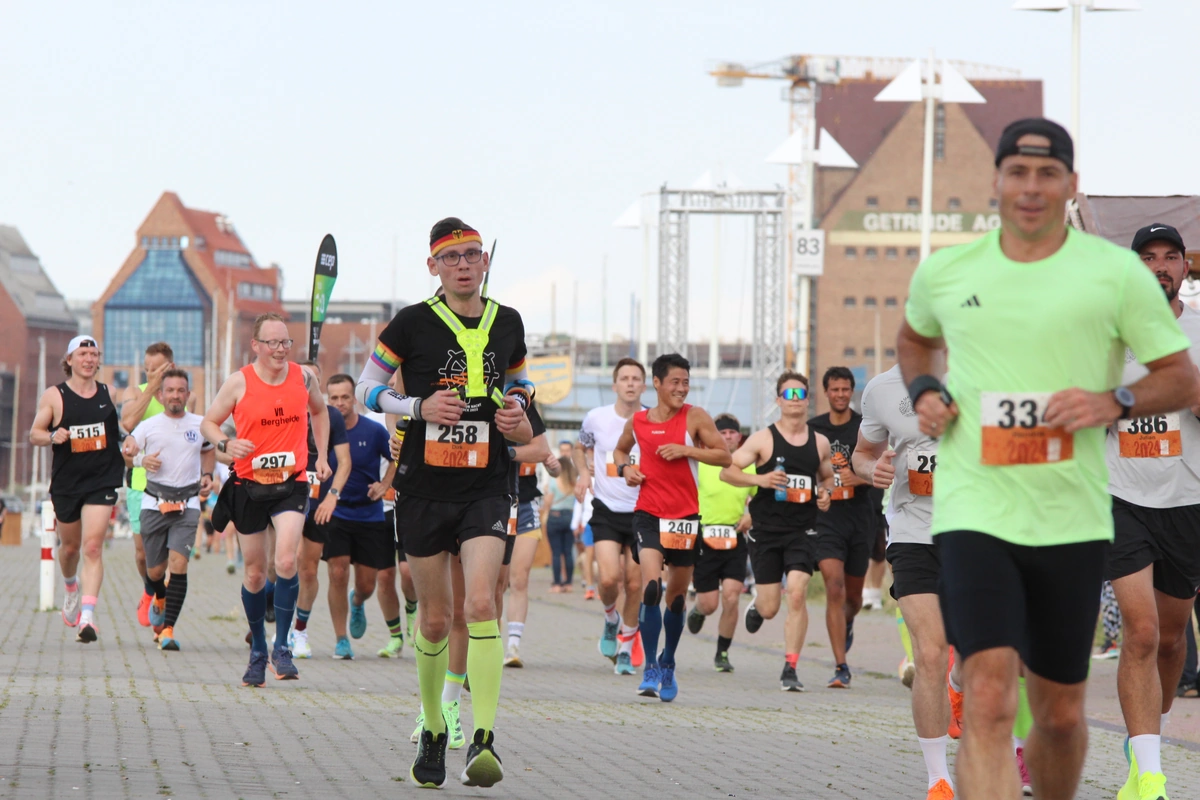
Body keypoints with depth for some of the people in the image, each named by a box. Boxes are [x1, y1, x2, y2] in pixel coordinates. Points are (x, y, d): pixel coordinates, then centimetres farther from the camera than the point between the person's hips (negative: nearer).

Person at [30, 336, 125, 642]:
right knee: (70, 545, 15)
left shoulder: (109, 394, 6)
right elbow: (34, 434, 3)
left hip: (102, 481, -1)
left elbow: (128, 424, 20)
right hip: (66, 482, 1)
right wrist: (52, 436, -18)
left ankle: (88, 616, -20)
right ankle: (71, 589, 48)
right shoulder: (54, 396, 0)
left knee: (93, 546, -14)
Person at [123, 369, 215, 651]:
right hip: (154, 502, 0)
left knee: (178, 561, -17)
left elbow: (208, 451, 24)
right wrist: (140, 459, -17)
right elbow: (126, 451, 5)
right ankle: (160, 598, 44)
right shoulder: (148, 426, 0)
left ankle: (168, 628, -15)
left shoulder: (200, 425, 5)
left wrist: (207, 475, 7)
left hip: (187, 503, 0)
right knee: (155, 569, 6)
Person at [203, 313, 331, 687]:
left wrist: (321, 455, 16)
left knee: (286, 561, -20)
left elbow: (319, 411, 23)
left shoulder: (303, 376, 2)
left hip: (292, 484, 0)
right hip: (250, 486, 0)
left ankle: (282, 647, -10)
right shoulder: (239, 382, -5)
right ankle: (258, 651, 25)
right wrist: (226, 443, -18)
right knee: (255, 572, 8)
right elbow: (208, 423, 3)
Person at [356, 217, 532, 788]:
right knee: (436, 617, 5)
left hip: (485, 489, 1)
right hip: (424, 489, -1)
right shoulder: (412, 324, -2)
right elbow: (367, 388, 3)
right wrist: (420, 406, -13)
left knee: (480, 602, -18)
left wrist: (518, 418, 2)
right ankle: (433, 732, 26)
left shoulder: (507, 324, 8)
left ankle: (483, 741, -22)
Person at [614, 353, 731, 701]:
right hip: (648, 513, 0)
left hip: (685, 516, 0)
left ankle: (668, 664, 31)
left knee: (677, 595, 10)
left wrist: (686, 450, -15)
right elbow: (620, 450, 24)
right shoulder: (638, 421, 5)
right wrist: (625, 468, 2)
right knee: (651, 586, -19)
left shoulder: (695, 417, -1)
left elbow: (724, 456, -4)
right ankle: (650, 669, -14)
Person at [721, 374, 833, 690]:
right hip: (766, 530, -1)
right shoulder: (763, 439, -2)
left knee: (797, 593, -17)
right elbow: (727, 471, -5)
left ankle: (790, 669, -10)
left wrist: (824, 493, 1)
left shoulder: (820, 442, 8)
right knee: (770, 608, 2)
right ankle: (756, 605, 42)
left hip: (803, 531, 1)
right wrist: (760, 479, -21)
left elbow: (827, 476, 24)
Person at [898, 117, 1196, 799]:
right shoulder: (945, 271, 7)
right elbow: (916, 338, 29)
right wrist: (923, 392, 8)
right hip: (974, 508, -1)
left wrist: (1113, 403, -14)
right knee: (989, 699, -18)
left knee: (1061, 711, 11)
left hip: (1072, 518, 1)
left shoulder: (1115, 272, 0)